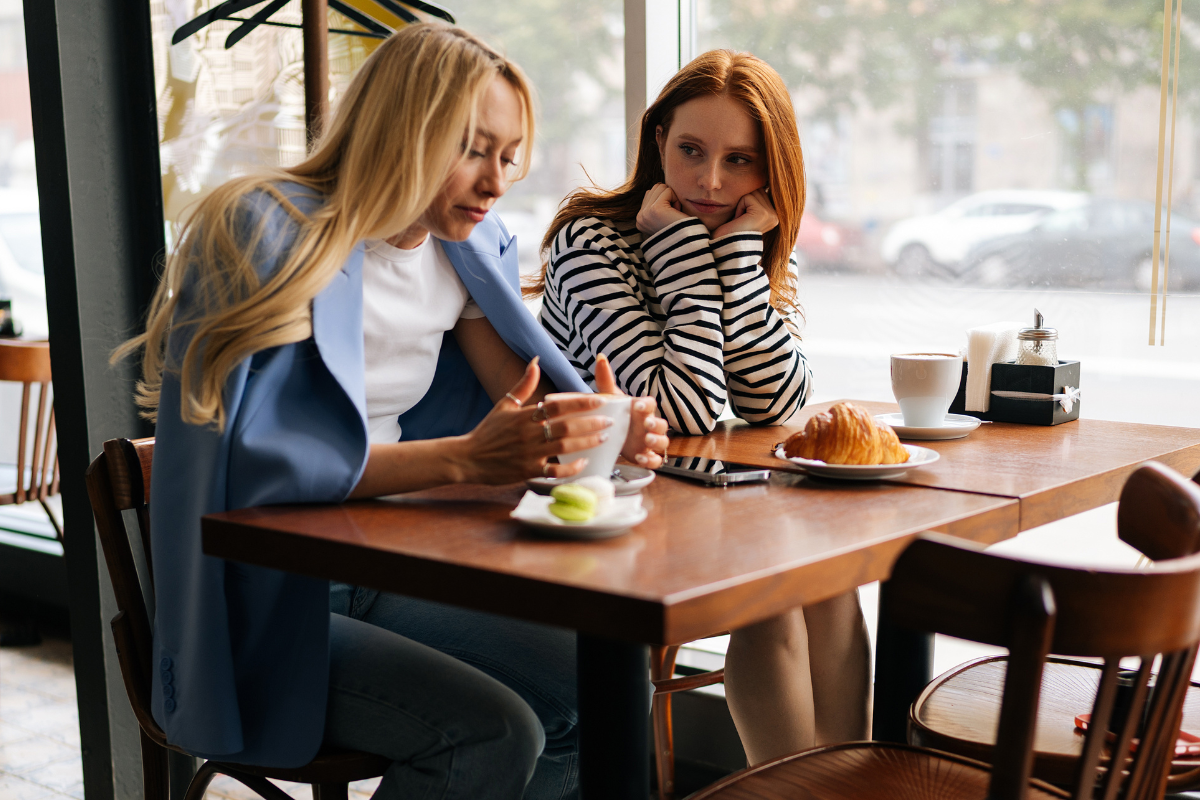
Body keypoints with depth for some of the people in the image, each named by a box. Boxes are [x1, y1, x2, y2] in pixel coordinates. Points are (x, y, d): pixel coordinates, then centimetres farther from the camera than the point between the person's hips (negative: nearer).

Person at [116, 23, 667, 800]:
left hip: (383, 575, 7)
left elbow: (523, 397, -1)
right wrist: (464, 458, -37)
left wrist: (601, 429, -24)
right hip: (263, 599, -7)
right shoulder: (271, 233, -18)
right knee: (491, 734, -24)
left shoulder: (467, 247, 6)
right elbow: (264, 458, -29)